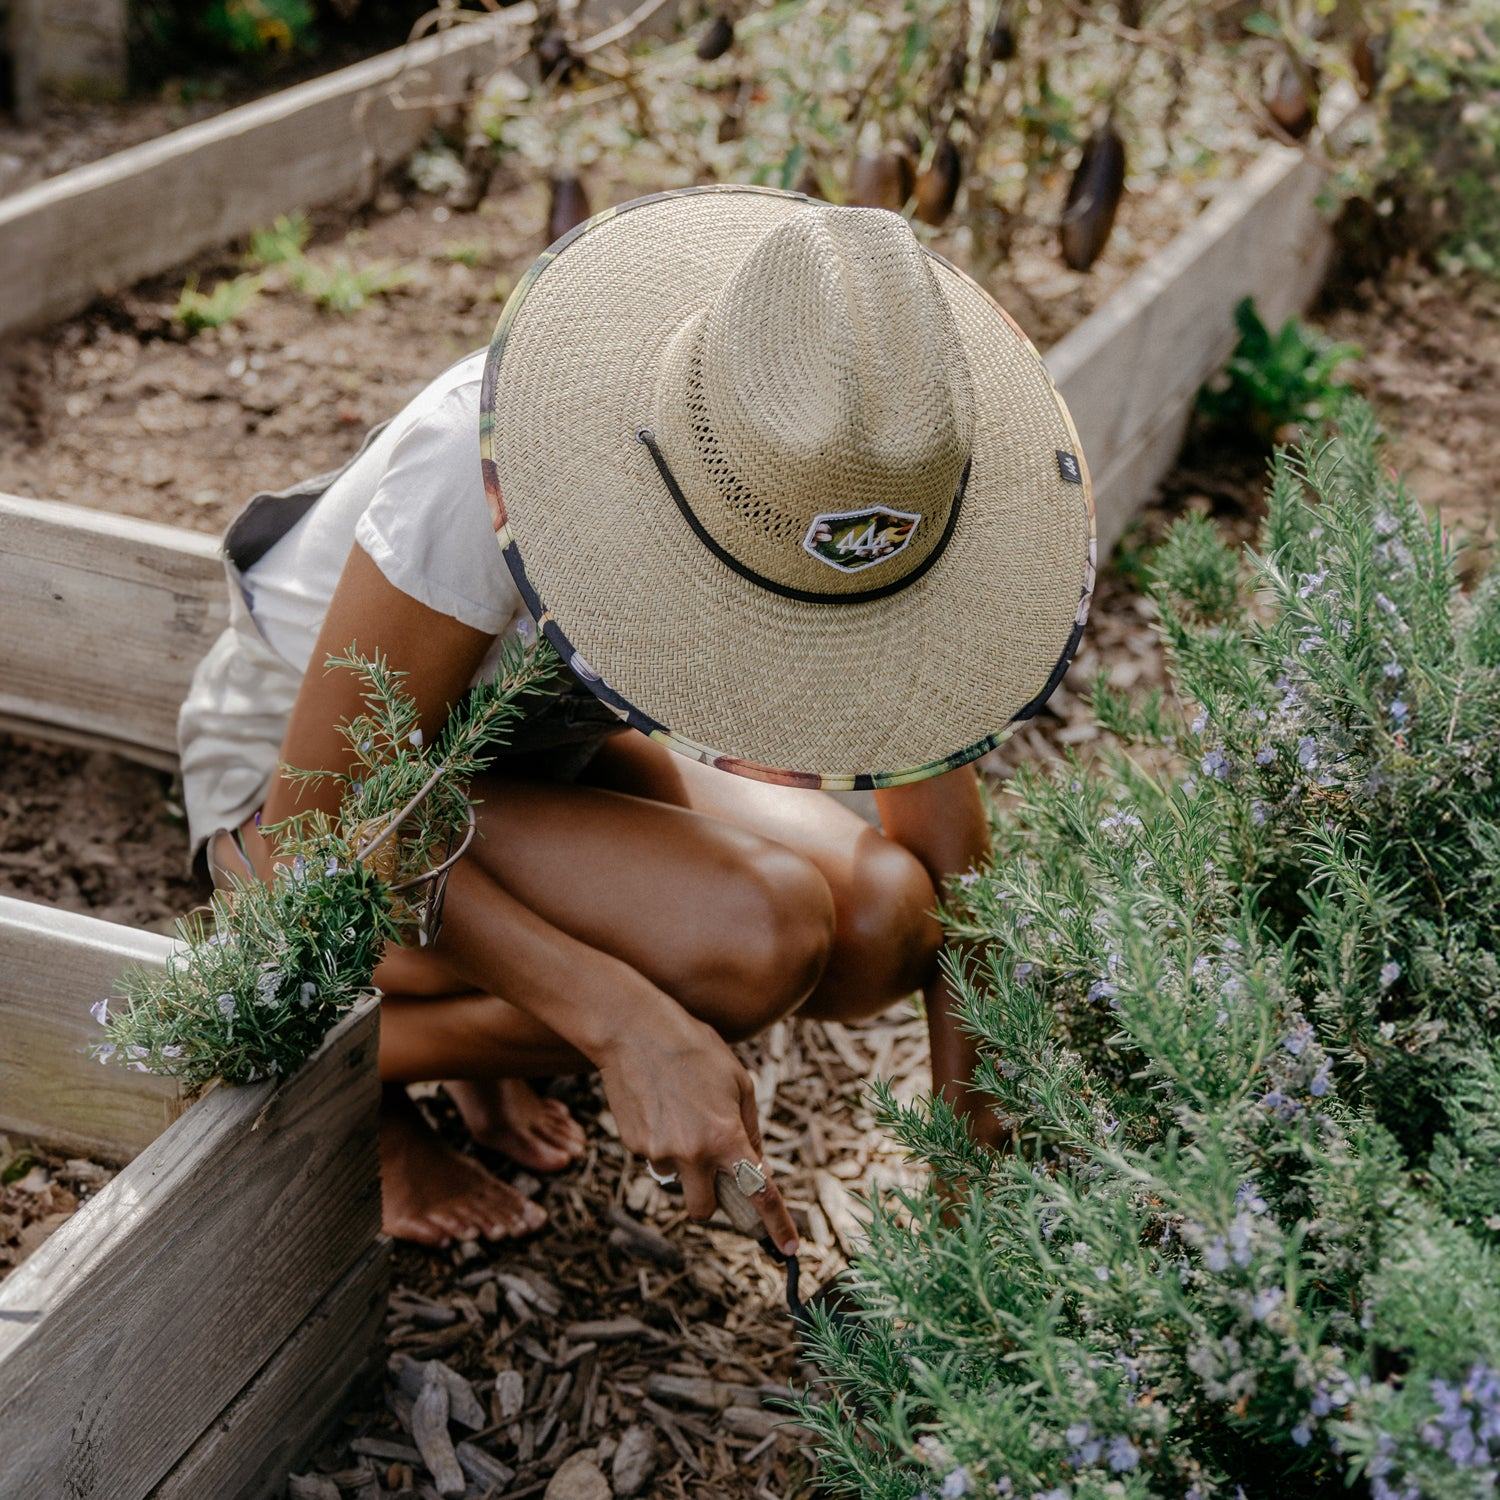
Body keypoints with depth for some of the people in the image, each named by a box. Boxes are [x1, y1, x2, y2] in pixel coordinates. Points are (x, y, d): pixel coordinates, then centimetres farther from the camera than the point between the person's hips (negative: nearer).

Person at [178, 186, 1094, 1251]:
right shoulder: (496, 468, -38)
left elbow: (930, 761, -10)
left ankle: (484, 1006, 7)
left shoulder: (853, 465, -22)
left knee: (884, 928, -17)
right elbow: (324, 822, -29)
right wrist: (625, 1025, -37)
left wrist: (973, 1116, -11)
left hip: (545, 749, 6)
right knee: (759, 934, -29)